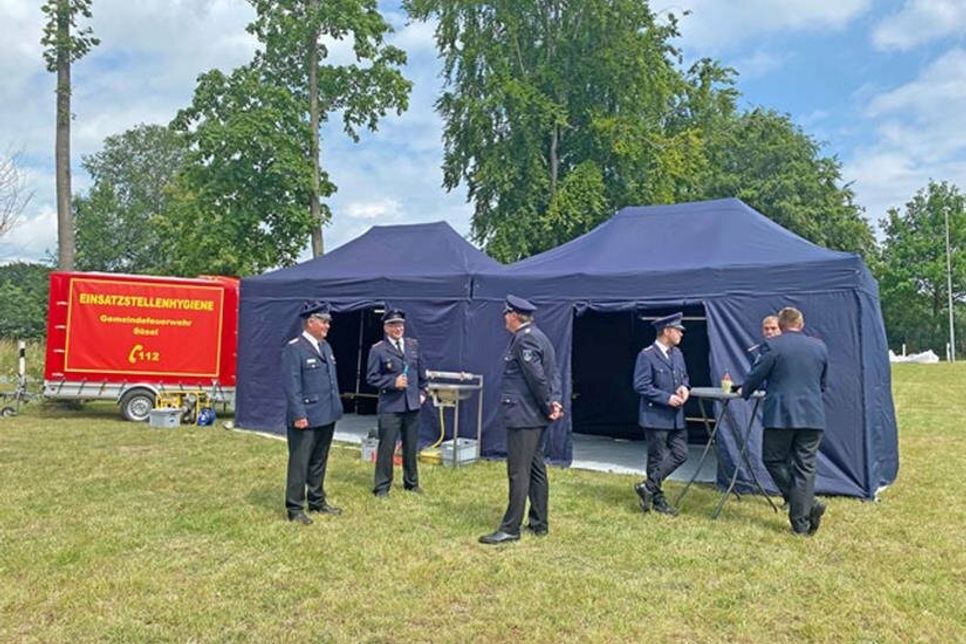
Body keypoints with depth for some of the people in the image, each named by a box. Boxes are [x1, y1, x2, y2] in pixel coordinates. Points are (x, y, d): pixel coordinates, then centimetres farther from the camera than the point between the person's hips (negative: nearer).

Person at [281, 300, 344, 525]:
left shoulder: (325, 347, 14)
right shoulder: (294, 348, -12)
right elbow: (291, 385, -16)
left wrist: (337, 408, 14)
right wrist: (299, 415, -20)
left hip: (326, 417, 8)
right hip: (306, 419, -8)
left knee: (319, 462, 18)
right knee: (299, 463, 2)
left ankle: (317, 502, 31)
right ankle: (295, 508, 12)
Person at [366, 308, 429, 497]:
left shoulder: (413, 345, 9)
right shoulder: (378, 350, -5)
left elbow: (421, 371, 17)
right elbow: (371, 377, -7)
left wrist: (422, 391, 11)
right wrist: (393, 382, -17)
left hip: (412, 404, 5)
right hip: (390, 406, -5)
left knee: (411, 446, 15)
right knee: (386, 447, -2)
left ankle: (411, 482, 30)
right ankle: (382, 487, 10)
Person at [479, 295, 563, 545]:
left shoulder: (524, 339, -16)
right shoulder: (536, 336, 15)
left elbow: (538, 378, -21)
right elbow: (553, 374, 12)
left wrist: (548, 406, -11)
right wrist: (554, 402, 2)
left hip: (523, 416, -11)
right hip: (535, 416, 11)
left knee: (518, 473, -4)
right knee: (536, 469, 15)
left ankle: (510, 528, 3)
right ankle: (539, 524, 24)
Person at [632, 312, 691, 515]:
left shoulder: (677, 353, 11)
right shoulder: (647, 355, -13)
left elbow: (684, 377, 22)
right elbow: (641, 386, -17)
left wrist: (685, 387, -1)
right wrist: (667, 398, -19)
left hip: (676, 417, 8)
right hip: (655, 417, -8)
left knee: (680, 454, 6)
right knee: (657, 459, 2)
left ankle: (649, 487, 16)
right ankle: (658, 499, 17)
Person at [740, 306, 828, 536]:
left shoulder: (773, 346, -8)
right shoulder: (820, 347, 8)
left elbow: (756, 375, 0)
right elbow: (822, 383, 18)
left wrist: (744, 392, 19)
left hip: (780, 415, -4)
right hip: (813, 416, 5)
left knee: (773, 459, 10)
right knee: (806, 467, 7)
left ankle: (808, 506, 0)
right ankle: (801, 521, 9)